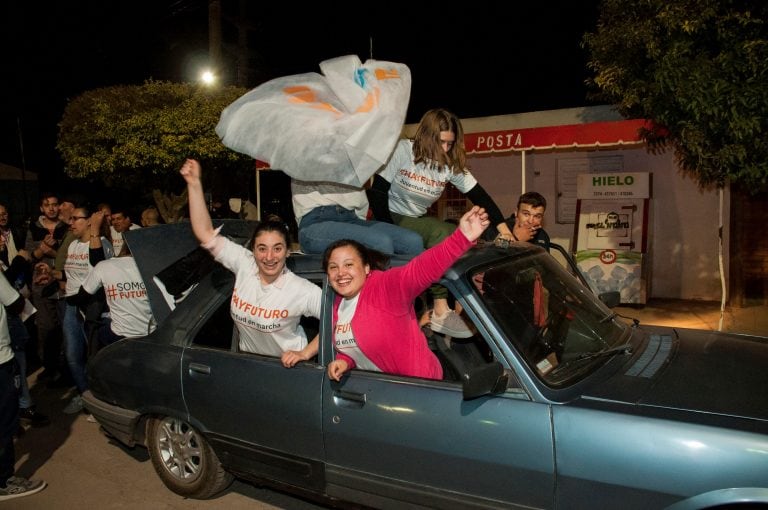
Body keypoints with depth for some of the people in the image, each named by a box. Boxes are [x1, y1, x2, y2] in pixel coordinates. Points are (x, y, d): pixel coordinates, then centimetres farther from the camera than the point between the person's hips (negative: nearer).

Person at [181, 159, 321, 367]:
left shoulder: (302, 290, -21)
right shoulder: (244, 265, -11)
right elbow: (206, 234, -12)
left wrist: (305, 353, -20)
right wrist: (194, 184, -18)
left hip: (286, 365, -4)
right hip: (248, 360, 4)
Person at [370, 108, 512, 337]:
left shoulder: (452, 164, -1)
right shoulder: (402, 150, -15)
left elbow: (479, 195, -4)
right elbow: (378, 192, -17)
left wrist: (502, 226, -13)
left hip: (417, 222, 6)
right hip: (390, 217, -6)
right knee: (441, 232, -30)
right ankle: (440, 311, -33)